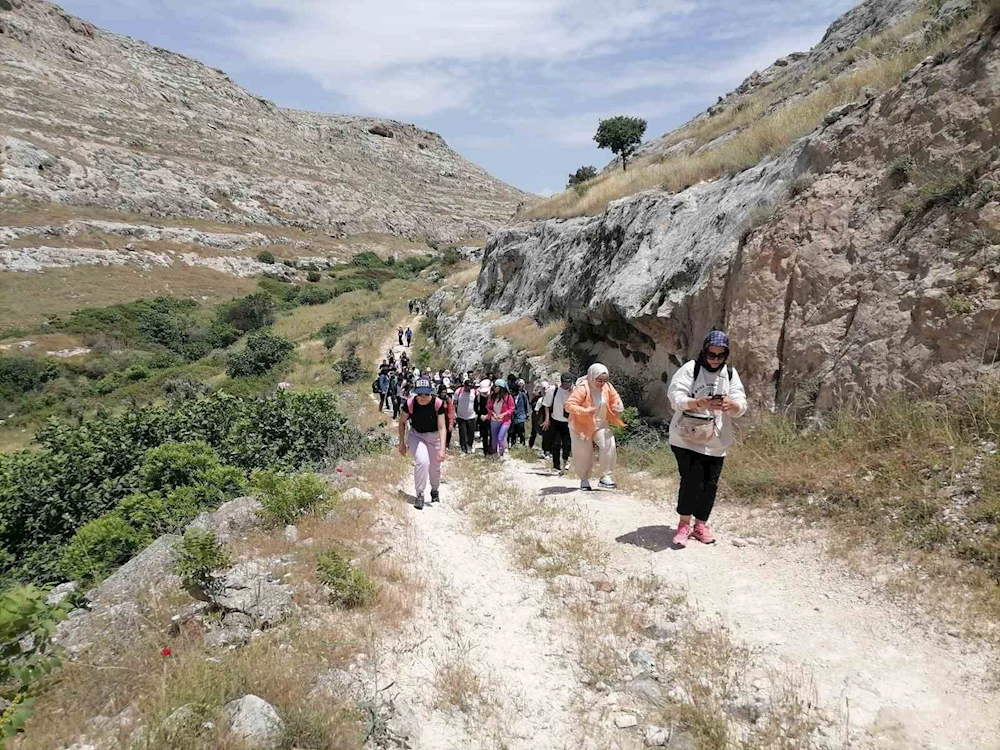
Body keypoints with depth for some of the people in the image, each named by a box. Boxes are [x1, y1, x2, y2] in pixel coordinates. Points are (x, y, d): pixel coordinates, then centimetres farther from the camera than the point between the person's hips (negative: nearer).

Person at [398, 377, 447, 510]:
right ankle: (420, 494, -7)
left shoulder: (437, 404, -27)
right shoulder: (410, 403, -23)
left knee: (435, 467, 10)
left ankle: (435, 491, 41)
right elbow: (402, 422, -6)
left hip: (434, 436, 1)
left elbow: (442, 427, -25)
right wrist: (401, 443, -4)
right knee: (422, 461, -24)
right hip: (416, 435, 0)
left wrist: (442, 449, -32)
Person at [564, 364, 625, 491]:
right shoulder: (582, 388, -24)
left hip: (600, 424, 4)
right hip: (582, 426, -4)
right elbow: (569, 405, -29)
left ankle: (606, 477, -5)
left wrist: (618, 406, -14)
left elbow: (615, 398, 10)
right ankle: (584, 480, 26)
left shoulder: (607, 387, -6)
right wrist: (585, 411, -42)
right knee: (584, 454, 4)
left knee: (609, 446, -16)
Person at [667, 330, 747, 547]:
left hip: (716, 441, 4)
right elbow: (675, 397, -15)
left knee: (710, 484, 6)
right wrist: (698, 403, -33)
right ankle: (684, 524, 4)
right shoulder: (690, 368, -6)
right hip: (687, 437, -4)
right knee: (691, 480, -11)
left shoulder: (731, 374, 5)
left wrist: (729, 405, -26)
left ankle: (700, 524, 24)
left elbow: (741, 407, -2)